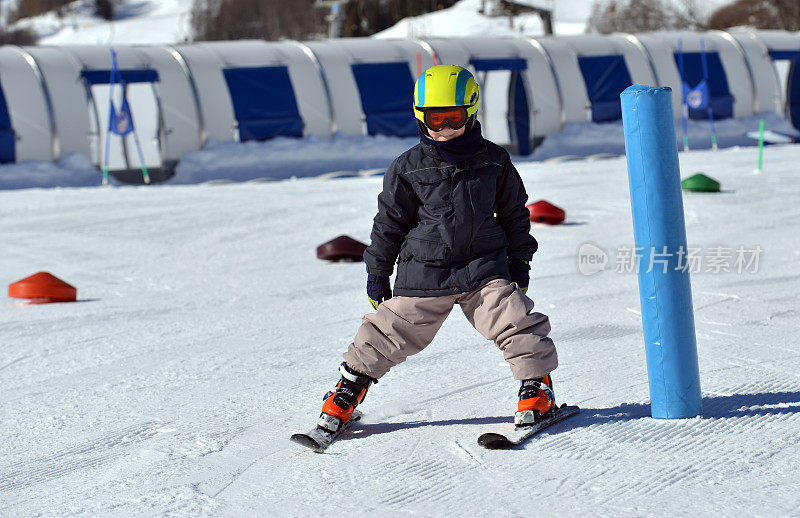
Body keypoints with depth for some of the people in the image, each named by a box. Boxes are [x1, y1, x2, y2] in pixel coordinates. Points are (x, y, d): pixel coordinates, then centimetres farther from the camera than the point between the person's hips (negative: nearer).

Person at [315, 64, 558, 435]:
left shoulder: (493, 161, 3)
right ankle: (349, 389, 16)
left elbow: (514, 213, 14)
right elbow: (389, 222, 7)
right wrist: (377, 273, 8)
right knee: (390, 333, 2)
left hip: (484, 268, 1)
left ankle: (536, 386, 3)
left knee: (516, 321, -13)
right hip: (424, 273, 0)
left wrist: (519, 262, 13)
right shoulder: (408, 169, 0)